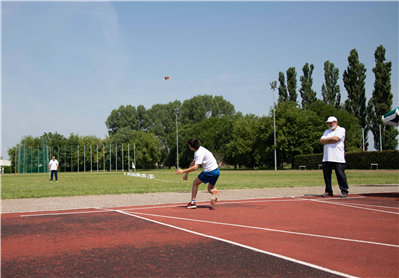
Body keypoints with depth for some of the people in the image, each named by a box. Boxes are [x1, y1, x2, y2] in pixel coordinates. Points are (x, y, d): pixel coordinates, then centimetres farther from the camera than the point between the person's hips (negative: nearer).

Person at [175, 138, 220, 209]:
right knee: (209, 189, 19)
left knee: (195, 183, 9)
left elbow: (195, 167, -25)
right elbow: (193, 163, 23)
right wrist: (186, 173, 23)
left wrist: (183, 171, -19)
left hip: (210, 171, -9)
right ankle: (214, 191, -17)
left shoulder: (199, 153, -17)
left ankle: (193, 202, 6)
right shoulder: (199, 150, 14)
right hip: (216, 171, 9)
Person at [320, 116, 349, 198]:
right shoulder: (327, 131, 24)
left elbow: (336, 139, -12)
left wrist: (326, 141, -1)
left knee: (340, 174, -7)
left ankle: (344, 191, 1)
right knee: (326, 175, 3)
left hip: (338, 158, -5)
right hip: (327, 158, 6)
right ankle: (328, 191, 12)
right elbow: (321, 140, 8)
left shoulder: (341, 130, 5)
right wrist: (331, 138, -3)